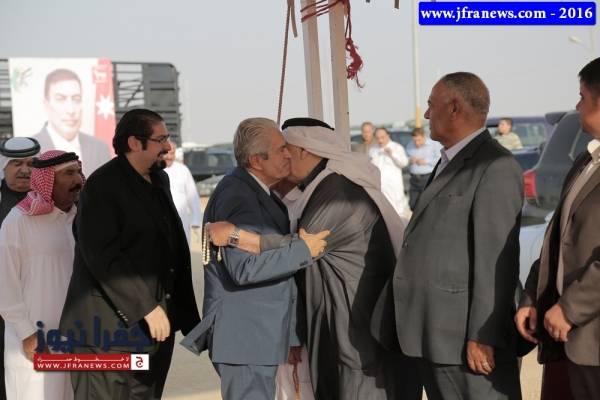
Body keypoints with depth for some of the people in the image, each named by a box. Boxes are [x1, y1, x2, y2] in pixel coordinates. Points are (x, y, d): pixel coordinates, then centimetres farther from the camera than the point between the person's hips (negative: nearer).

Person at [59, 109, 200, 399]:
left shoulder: (159, 181, 14)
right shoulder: (102, 185, -11)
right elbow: (104, 256, -18)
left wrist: (184, 312, 14)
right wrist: (146, 307, -19)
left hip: (156, 323, 8)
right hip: (112, 326, -8)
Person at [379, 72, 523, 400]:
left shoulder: (495, 168, -12)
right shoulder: (449, 163, 17)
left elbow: (496, 261, -17)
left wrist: (483, 337, -18)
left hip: (465, 337, -9)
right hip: (431, 336, 9)